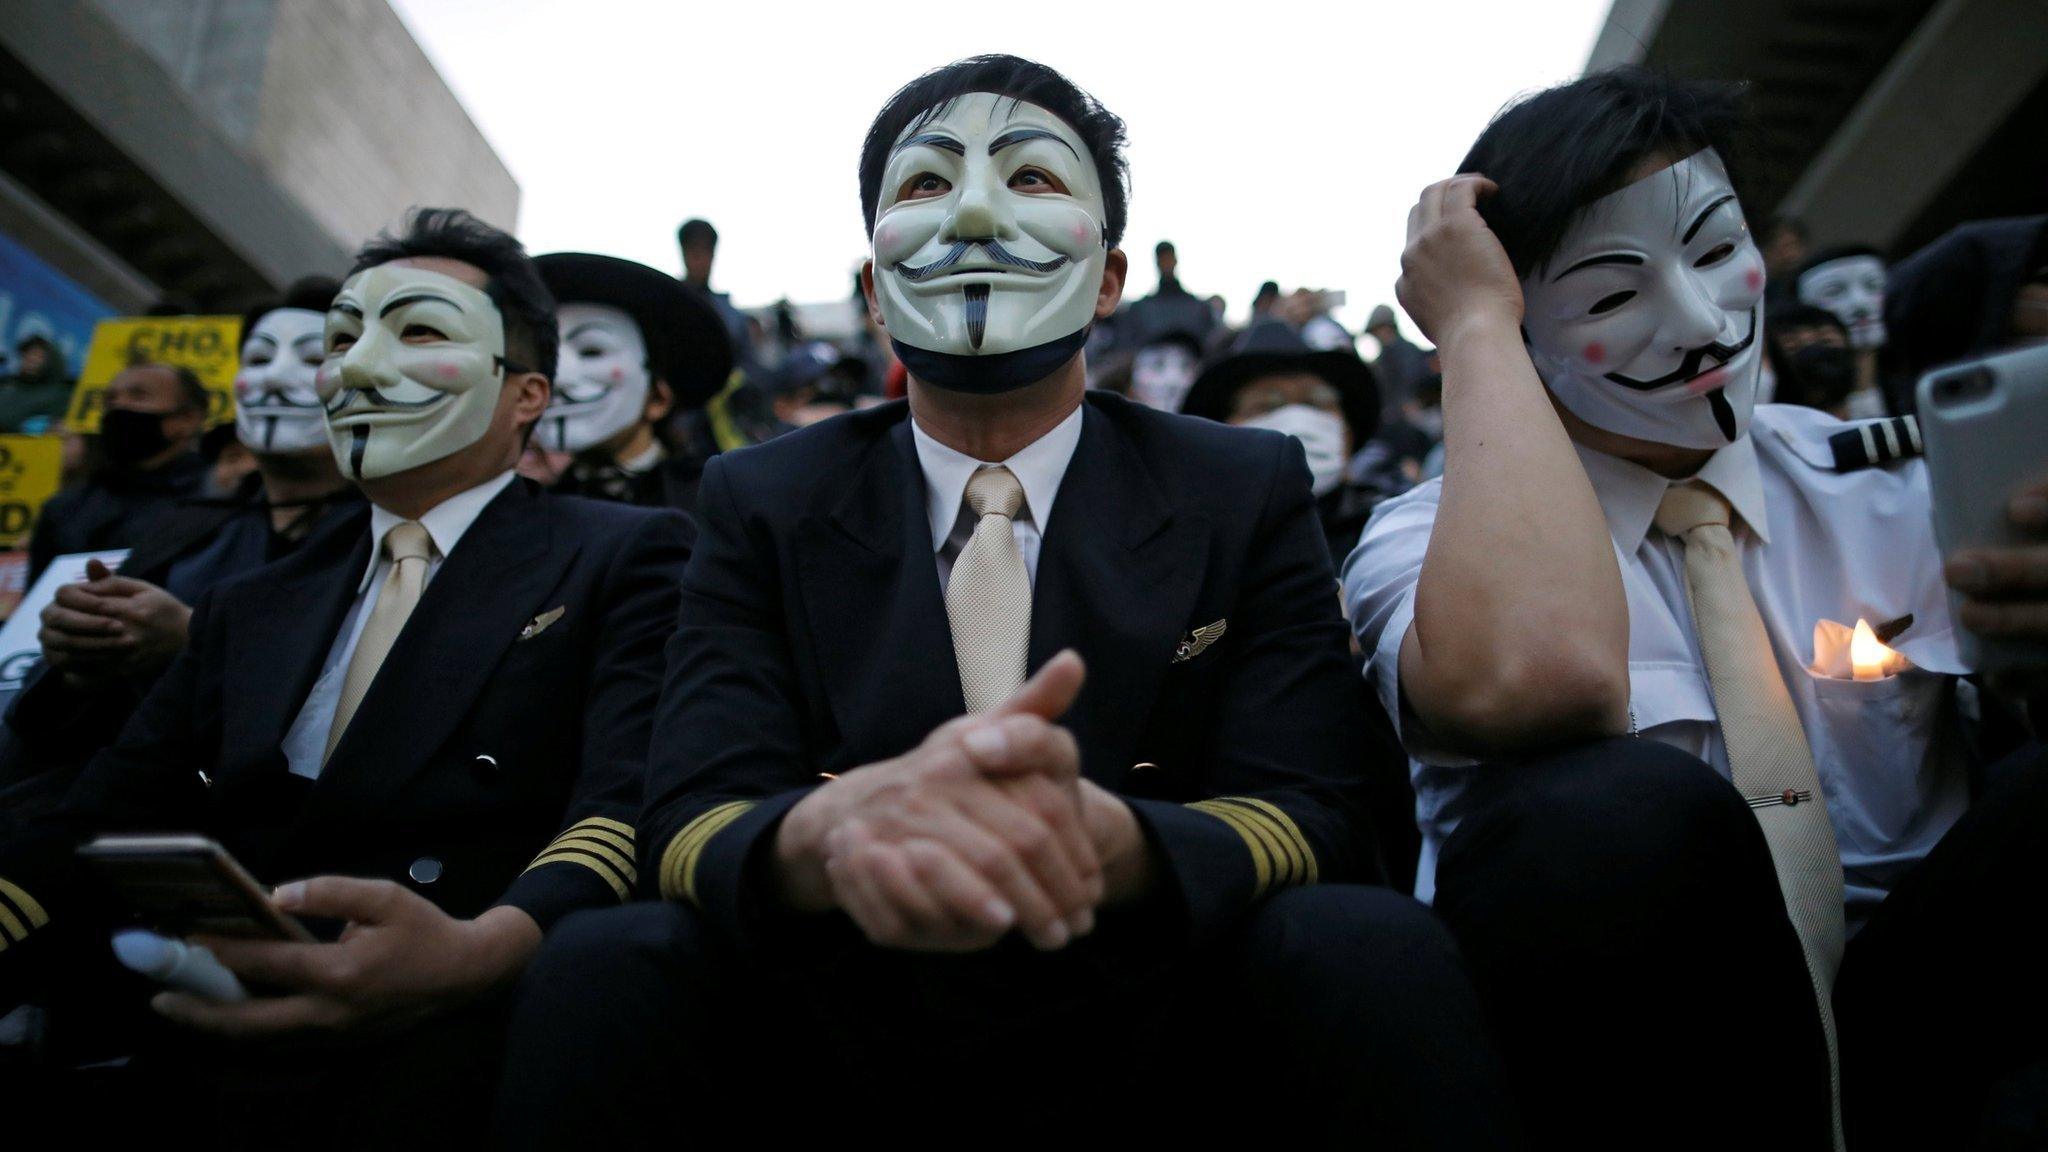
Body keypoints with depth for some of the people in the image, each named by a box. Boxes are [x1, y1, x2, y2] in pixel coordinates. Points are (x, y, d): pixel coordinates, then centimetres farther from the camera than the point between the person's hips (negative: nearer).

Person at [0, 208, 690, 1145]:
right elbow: (103, 831, 13)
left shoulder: (626, 559, 5)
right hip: (198, 1060, 6)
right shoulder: (246, 611, 23)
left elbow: (636, 811, -10)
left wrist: (474, 952, -32)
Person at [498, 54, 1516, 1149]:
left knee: (1367, 944, -29)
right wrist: (831, 830, -36)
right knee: (600, 965, -28)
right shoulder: (762, 504, 0)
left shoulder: (1247, 493, -1)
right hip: (846, 1053, 0)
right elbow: (688, 828, -10)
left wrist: (1106, 838, -34)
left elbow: (1310, 817, -10)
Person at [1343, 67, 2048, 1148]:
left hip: (1905, 1042, 2)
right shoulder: (1429, 536, -5)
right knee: (1615, 815, -33)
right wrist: (1474, 327, -18)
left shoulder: (1898, 483, 9)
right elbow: (1535, 680, -30)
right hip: (1612, 1059, -1)